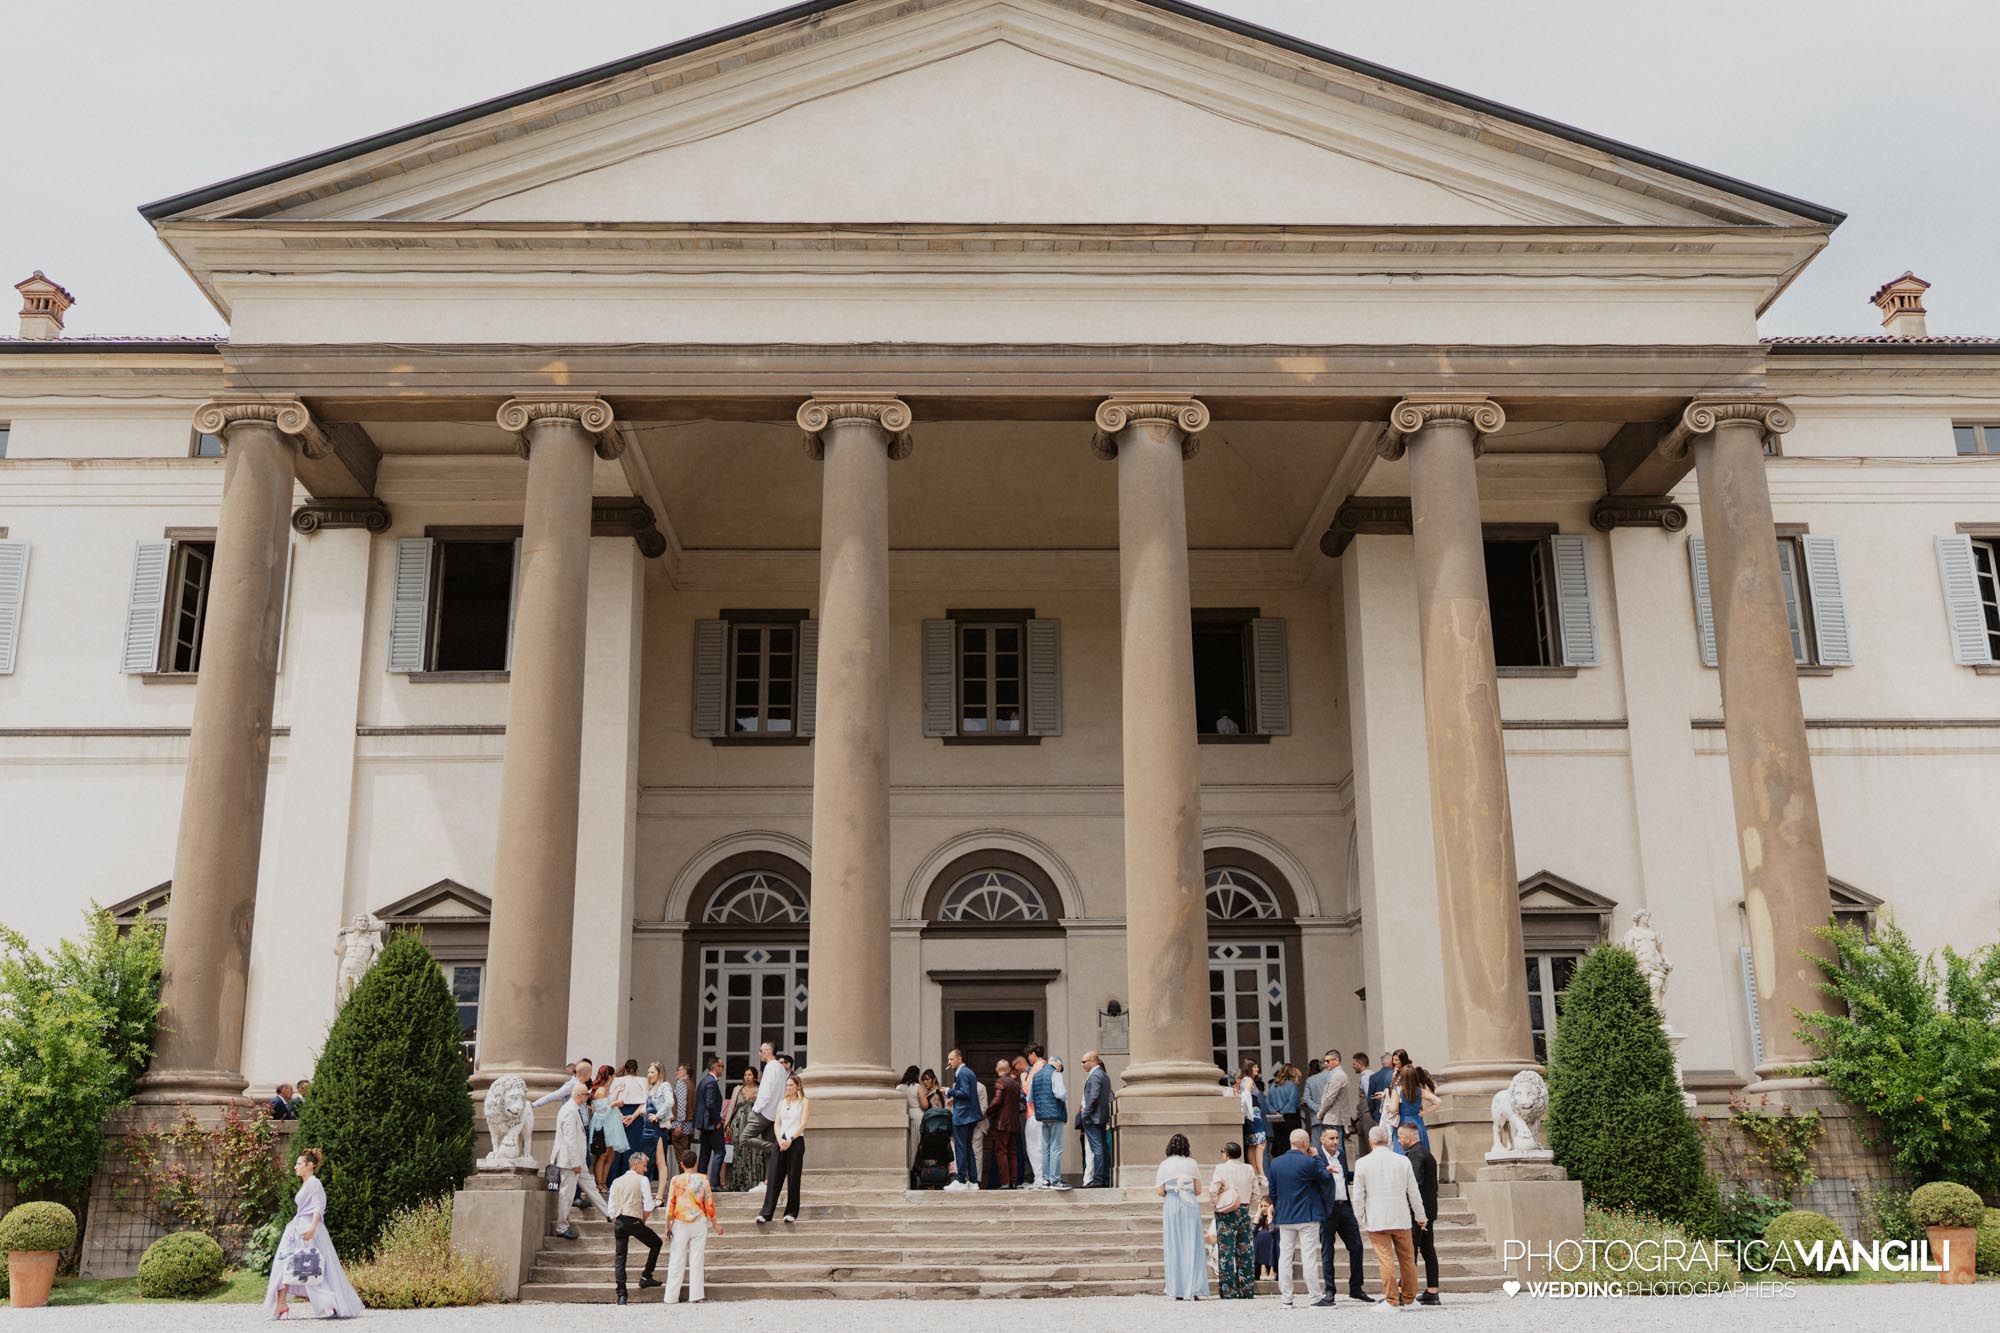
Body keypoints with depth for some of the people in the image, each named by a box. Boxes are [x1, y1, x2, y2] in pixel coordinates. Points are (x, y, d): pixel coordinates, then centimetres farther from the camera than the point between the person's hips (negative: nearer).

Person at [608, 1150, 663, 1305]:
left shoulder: (617, 1181, 15)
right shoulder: (642, 1180, 0)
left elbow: (611, 1209, 11)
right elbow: (648, 1205, -8)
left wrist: (616, 1224, 18)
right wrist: (643, 1220, 6)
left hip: (618, 1222, 5)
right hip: (634, 1221, -5)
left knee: (619, 1257, 7)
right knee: (656, 1243, 16)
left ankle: (621, 1295, 0)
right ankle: (646, 1277, 9)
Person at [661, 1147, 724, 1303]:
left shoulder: (676, 1180, -2)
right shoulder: (702, 1179, -2)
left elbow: (670, 1204, -1)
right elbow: (709, 1203, 1)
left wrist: (667, 1225, 7)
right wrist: (715, 1223, 11)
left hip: (680, 1223, 0)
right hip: (699, 1222, 0)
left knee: (676, 1260, 6)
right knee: (697, 1259, 4)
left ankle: (671, 1297, 7)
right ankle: (695, 1296, 3)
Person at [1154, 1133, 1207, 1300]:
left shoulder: (1165, 1165, 1)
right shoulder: (1192, 1163, 2)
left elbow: (1160, 1191, -3)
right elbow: (1198, 1190, 2)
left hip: (1171, 1205, 0)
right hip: (1191, 1205, 0)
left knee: (1174, 1247, 5)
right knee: (1192, 1245, 4)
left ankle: (1178, 1292, 4)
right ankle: (1194, 1289, -1)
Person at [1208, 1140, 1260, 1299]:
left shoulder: (1222, 1168, -9)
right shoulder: (1249, 1169, 5)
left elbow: (1213, 1191, -13)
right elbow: (1256, 1194, 8)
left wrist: (1217, 1203, 5)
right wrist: (1250, 1213, 15)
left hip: (1226, 1214, -4)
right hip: (1245, 1211, 4)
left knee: (1226, 1252, 0)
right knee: (1245, 1252, 9)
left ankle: (1228, 1292, -2)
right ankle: (1247, 1290, 11)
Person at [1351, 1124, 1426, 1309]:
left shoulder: (1362, 1163, -4)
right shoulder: (1403, 1160, 1)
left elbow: (1358, 1197, -2)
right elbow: (1413, 1192, 8)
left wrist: (1362, 1222, 8)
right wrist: (1421, 1217, 19)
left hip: (1376, 1221, -2)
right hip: (1402, 1218, 2)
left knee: (1385, 1259, -2)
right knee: (1407, 1259, 13)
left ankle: (1392, 1300, -2)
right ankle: (1409, 1298, 22)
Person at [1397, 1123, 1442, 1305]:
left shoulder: (1414, 1154, -13)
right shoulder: (1427, 1153, 18)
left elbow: (1415, 1181, -23)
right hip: (1429, 1210, 10)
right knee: (1428, 1250, 10)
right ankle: (1432, 1292, 11)